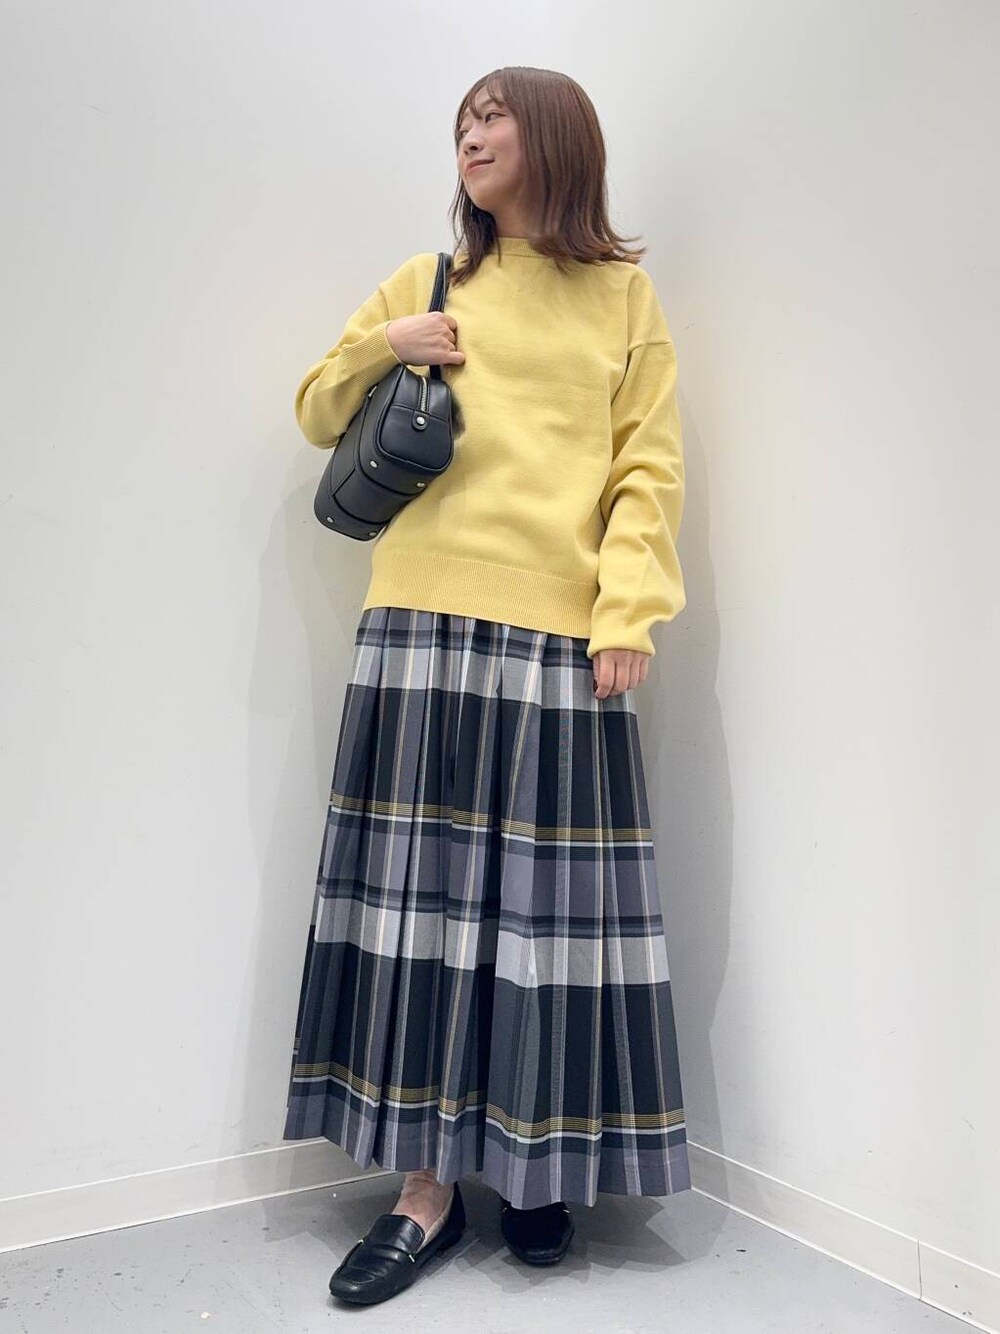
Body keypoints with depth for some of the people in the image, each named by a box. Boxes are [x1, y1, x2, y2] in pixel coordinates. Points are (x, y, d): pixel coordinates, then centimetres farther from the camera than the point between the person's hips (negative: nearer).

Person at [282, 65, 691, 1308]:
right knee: (421, 894, 1)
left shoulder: (623, 296, 12)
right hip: (424, 627, 2)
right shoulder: (425, 282, 16)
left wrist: (627, 611, -8)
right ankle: (427, 1185, 13)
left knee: (552, 904, 2)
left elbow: (650, 469, 5)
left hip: (561, 640, -1)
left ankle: (538, 1169, 20)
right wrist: (384, 349, 2)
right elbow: (317, 409, 21)